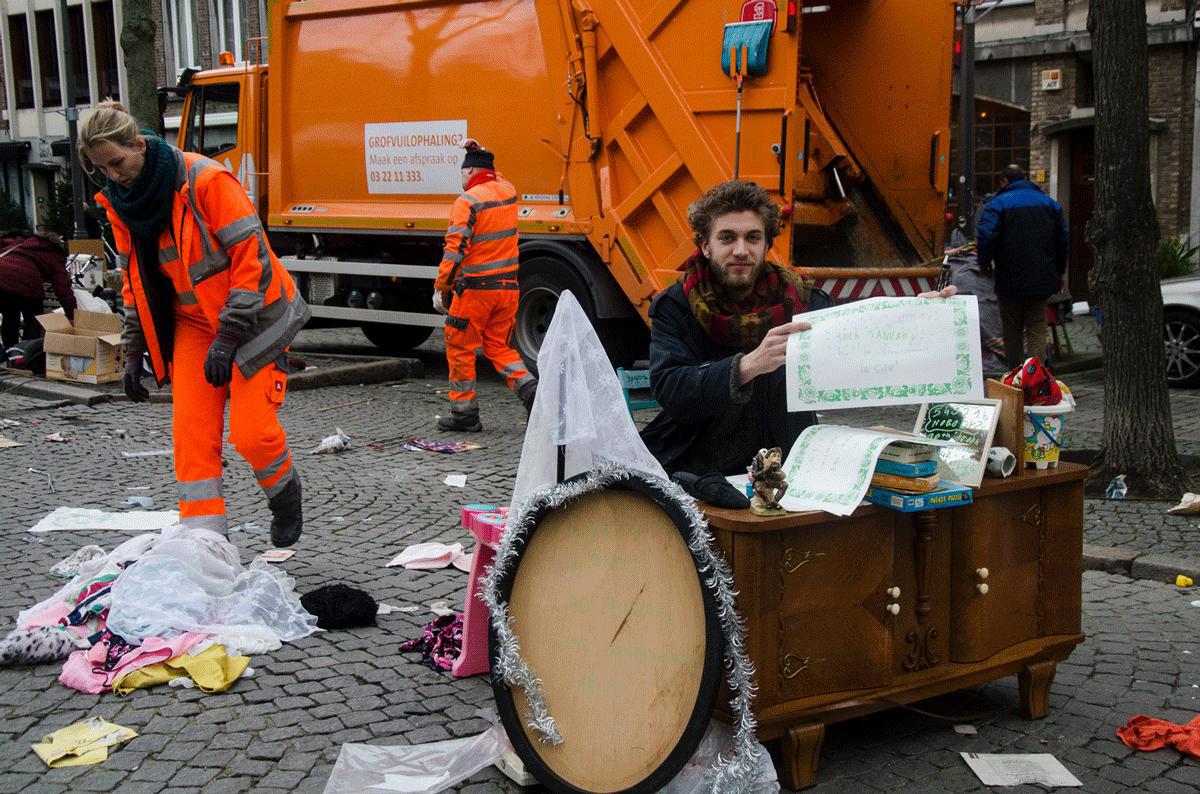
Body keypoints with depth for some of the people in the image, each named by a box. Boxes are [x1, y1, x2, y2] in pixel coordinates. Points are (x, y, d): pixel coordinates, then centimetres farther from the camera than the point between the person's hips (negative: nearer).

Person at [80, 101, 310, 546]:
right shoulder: (119, 202, 2)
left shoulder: (206, 179, -21)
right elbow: (134, 280, 14)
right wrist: (133, 353, 11)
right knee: (192, 432, -5)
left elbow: (251, 258, -21)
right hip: (193, 324, 6)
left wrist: (228, 337, -22)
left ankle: (285, 494, 21)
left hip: (252, 319, -6)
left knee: (251, 431, -10)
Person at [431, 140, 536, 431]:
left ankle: (464, 413, 12)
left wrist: (440, 287, -15)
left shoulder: (468, 201, -12)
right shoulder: (507, 191, 8)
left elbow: (455, 248, -19)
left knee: (460, 349, 7)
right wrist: (481, 154, 36)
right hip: (508, 286, 7)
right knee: (498, 346, 17)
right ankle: (530, 389, -4)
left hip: (475, 288, -7)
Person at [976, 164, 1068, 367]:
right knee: (1037, 330, 5)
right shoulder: (1049, 203, 9)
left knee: (1012, 330, 10)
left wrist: (985, 263, -3)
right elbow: (1064, 240, 12)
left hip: (1010, 281, -3)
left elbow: (985, 237, -20)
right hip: (1042, 280, 3)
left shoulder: (997, 204, -6)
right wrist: (1059, 273, 21)